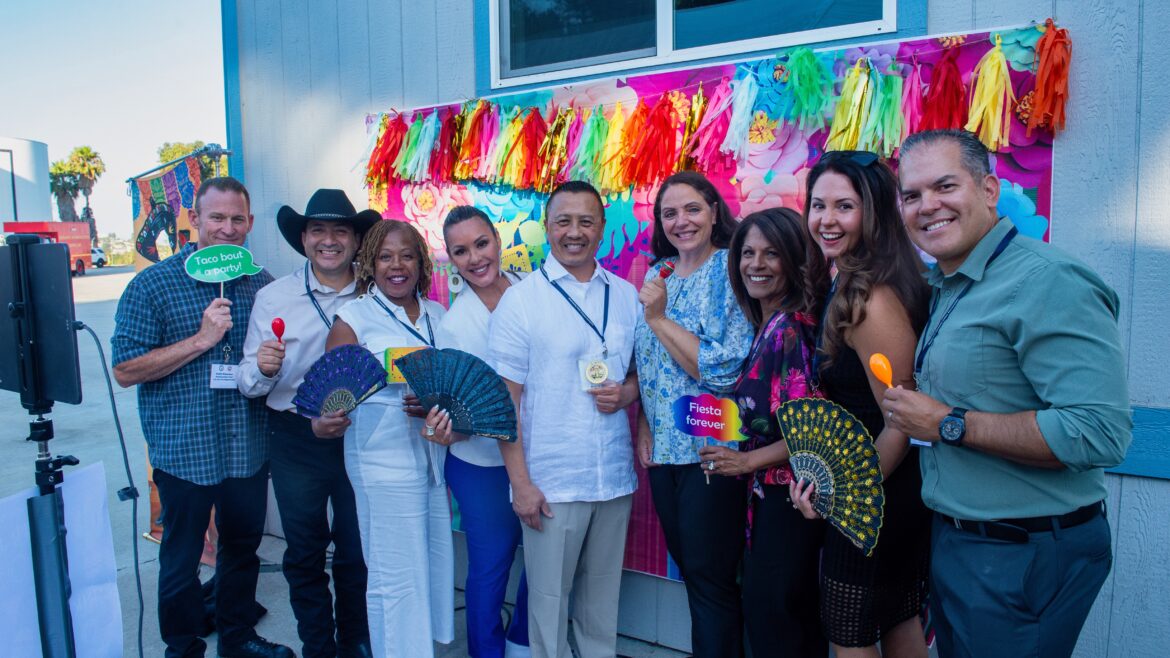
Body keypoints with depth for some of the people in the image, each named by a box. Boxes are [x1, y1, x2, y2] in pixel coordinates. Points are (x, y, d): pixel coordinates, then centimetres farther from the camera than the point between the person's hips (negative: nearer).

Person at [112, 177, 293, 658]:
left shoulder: (261, 284, 4)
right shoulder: (154, 285, -7)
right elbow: (125, 370, -12)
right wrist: (201, 339, -21)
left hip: (248, 449, 4)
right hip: (185, 451, -3)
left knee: (243, 547, 19)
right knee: (181, 559, 12)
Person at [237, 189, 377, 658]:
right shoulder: (273, 297, -3)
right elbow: (250, 383, -4)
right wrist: (262, 368, -25)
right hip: (296, 440, 0)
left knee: (358, 552, 14)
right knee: (304, 554, 14)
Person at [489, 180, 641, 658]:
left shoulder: (627, 296, 6)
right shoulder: (520, 300, -5)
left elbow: (642, 372, 15)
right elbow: (505, 398, -6)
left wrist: (626, 393, -8)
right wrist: (520, 483, -10)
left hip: (615, 477, 4)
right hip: (550, 481, -3)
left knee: (603, 594, 16)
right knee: (549, 598, 8)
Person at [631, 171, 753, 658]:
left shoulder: (732, 270, -12)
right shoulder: (658, 274, 8)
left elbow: (724, 369, -20)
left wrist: (660, 318, -18)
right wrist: (644, 425, 7)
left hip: (711, 448, -6)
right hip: (663, 448, 6)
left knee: (711, 576, 3)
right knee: (688, 569, 17)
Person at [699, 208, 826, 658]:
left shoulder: (790, 325, -18)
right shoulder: (766, 325, 9)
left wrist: (749, 460, -15)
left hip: (787, 491, -9)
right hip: (771, 491, 9)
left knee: (767, 610, 4)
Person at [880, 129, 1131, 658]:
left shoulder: (1046, 282, -21)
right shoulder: (945, 288, 9)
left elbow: (1100, 433, -29)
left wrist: (949, 425, -23)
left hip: (1024, 556, -9)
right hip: (954, 539, 9)